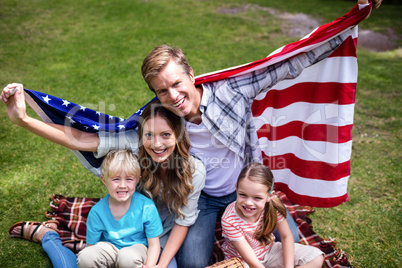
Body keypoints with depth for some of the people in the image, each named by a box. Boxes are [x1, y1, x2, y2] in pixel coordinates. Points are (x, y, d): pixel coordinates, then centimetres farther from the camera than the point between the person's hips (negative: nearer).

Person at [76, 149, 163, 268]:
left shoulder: (147, 208, -16)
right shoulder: (97, 212, -12)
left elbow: (153, 245, -8)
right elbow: (91, 244, -2)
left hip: (136, 246, -2)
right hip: (109, 248, 2)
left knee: (127, 257, -37)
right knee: (85, 257, -29)